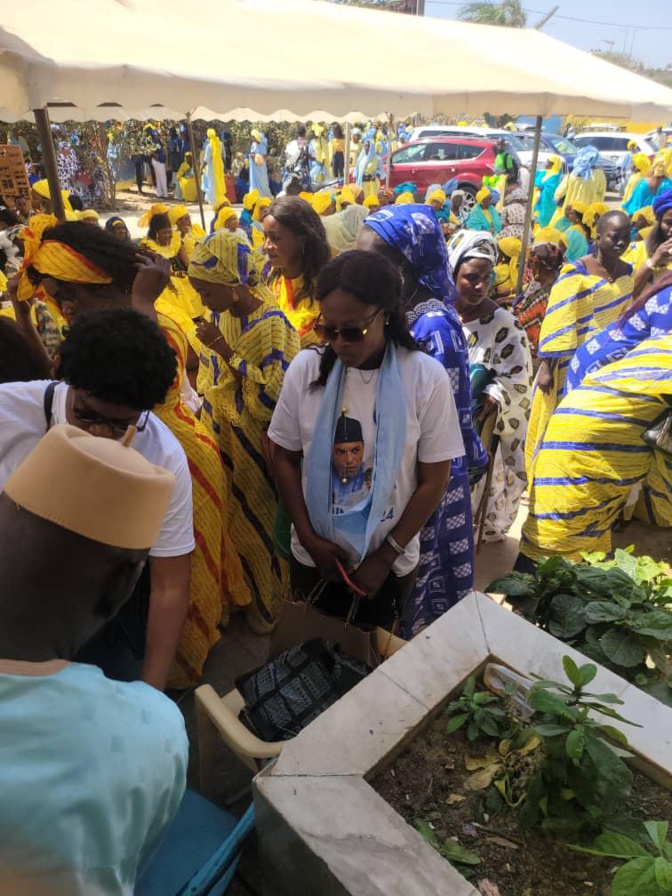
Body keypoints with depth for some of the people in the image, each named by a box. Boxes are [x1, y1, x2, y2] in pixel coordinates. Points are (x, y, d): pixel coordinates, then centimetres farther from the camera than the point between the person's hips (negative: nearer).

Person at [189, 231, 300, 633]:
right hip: (221, 437, 7)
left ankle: (267, 602, 34)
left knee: (257, 522, 10)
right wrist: (205, 410, 7)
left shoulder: (272, 325, -21)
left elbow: (275, 396, -29)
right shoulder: (223, 315, 1)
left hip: (255, 446, -6)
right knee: (229, 518, 19)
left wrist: (225, 350, -27)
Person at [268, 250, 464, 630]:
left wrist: (386, 555, -9)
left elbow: (434, 480, -10)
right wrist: (309, 539, -8)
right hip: (314, 554, 2)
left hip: (390, 559, -1)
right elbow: (285, 457, -3)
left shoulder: (427, 377, -17)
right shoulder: (306, 368, -12)